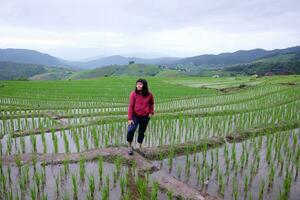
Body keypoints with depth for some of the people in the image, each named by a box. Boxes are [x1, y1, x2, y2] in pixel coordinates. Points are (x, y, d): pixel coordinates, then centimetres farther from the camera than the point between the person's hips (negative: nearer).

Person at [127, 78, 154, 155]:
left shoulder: (149, 94, -6)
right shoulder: (133, 94, -12)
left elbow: (151, 104, 13)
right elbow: (131, 106, -11)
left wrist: (151, 112, 2)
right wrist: (130, 118, -14)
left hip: (145, 117, 2)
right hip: (135, 116, -2)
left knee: (142, 132, 14)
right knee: (131, 130, -18)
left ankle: (140, 147, 35)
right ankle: (130, 147, 5)